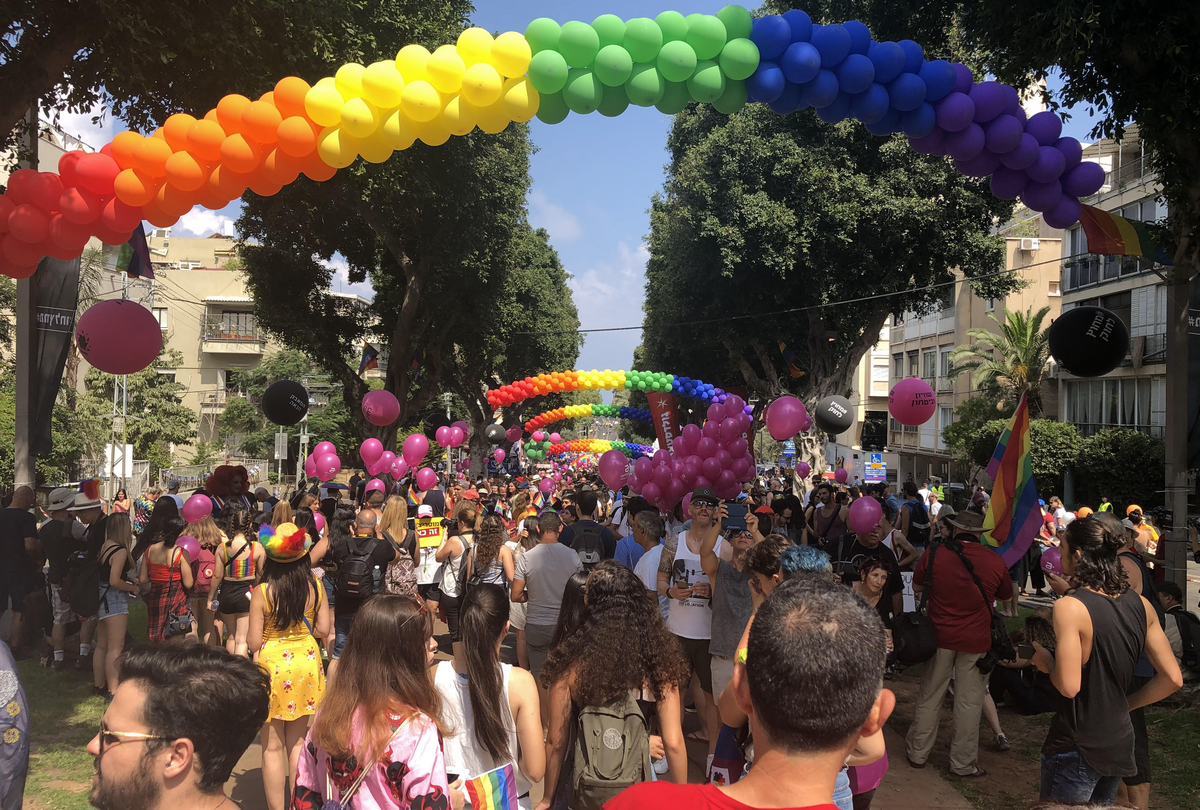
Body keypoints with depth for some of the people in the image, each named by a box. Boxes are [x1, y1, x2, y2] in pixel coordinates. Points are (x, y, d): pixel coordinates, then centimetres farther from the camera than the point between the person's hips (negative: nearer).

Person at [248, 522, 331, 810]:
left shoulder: (262, 591, -15)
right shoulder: (315, 587, -7)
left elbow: (253, 643, -12)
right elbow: (323, 629, 0)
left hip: (273, 665, -3)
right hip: (305, 660, 3)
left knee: (273, 746, 10)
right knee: (297, 740, 18)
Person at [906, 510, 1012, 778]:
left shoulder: (935, 553, -9)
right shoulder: (995, 561, -8)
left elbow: (917, 587, 5)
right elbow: (1006, 595, 10)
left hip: (940, 635, 1)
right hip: (976, 640, 0)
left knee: (929, 697, 13)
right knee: (969, 702, 9)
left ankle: (918, 753, 24)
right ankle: (963, 763, 17)